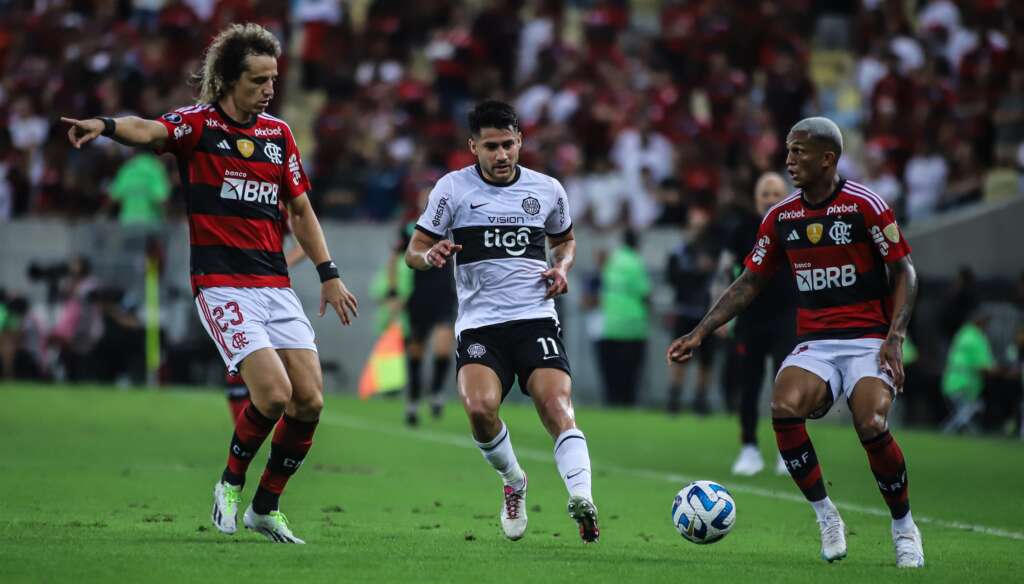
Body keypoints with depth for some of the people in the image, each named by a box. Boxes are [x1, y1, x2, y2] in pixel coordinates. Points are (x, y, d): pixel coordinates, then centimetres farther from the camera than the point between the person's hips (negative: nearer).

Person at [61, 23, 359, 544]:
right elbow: (148, 131, -25)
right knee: (273, 393, -20)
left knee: (309, 401, -3)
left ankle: (266, 507, 15)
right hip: (222, 284, -6)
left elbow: (300, 209, 21)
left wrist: (328, 274, 14)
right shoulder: (197, 124, -4)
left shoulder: (279, 133, 13)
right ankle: (231, 483, 7)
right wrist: (105, 125, -47)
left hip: (276, 284, 6)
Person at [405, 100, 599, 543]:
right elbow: (414, 252, 7)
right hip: (478, 324, -1)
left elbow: (565, 240, 28)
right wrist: (430, 256, -17)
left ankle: (581, 499, -34)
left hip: (536, 319, 1)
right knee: (479, 407, -25)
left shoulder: (547, 190, 10)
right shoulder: (453, 188, 3)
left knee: (556, 404, -22)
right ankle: (513, 483, 3)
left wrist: (562, 267, 5)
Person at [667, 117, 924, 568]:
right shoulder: (781, 217, 8)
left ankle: (904, 527, -2)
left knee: (872, 426, -28)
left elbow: (904, 271, -2)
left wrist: (895, 337, -14)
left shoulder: (864, 205, -6)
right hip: (813, 343, 4)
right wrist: (700, 333, 8)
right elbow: (749, 283, 16)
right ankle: (825, 515, -9)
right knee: (783, 409, -27)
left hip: (868, 340, -4)